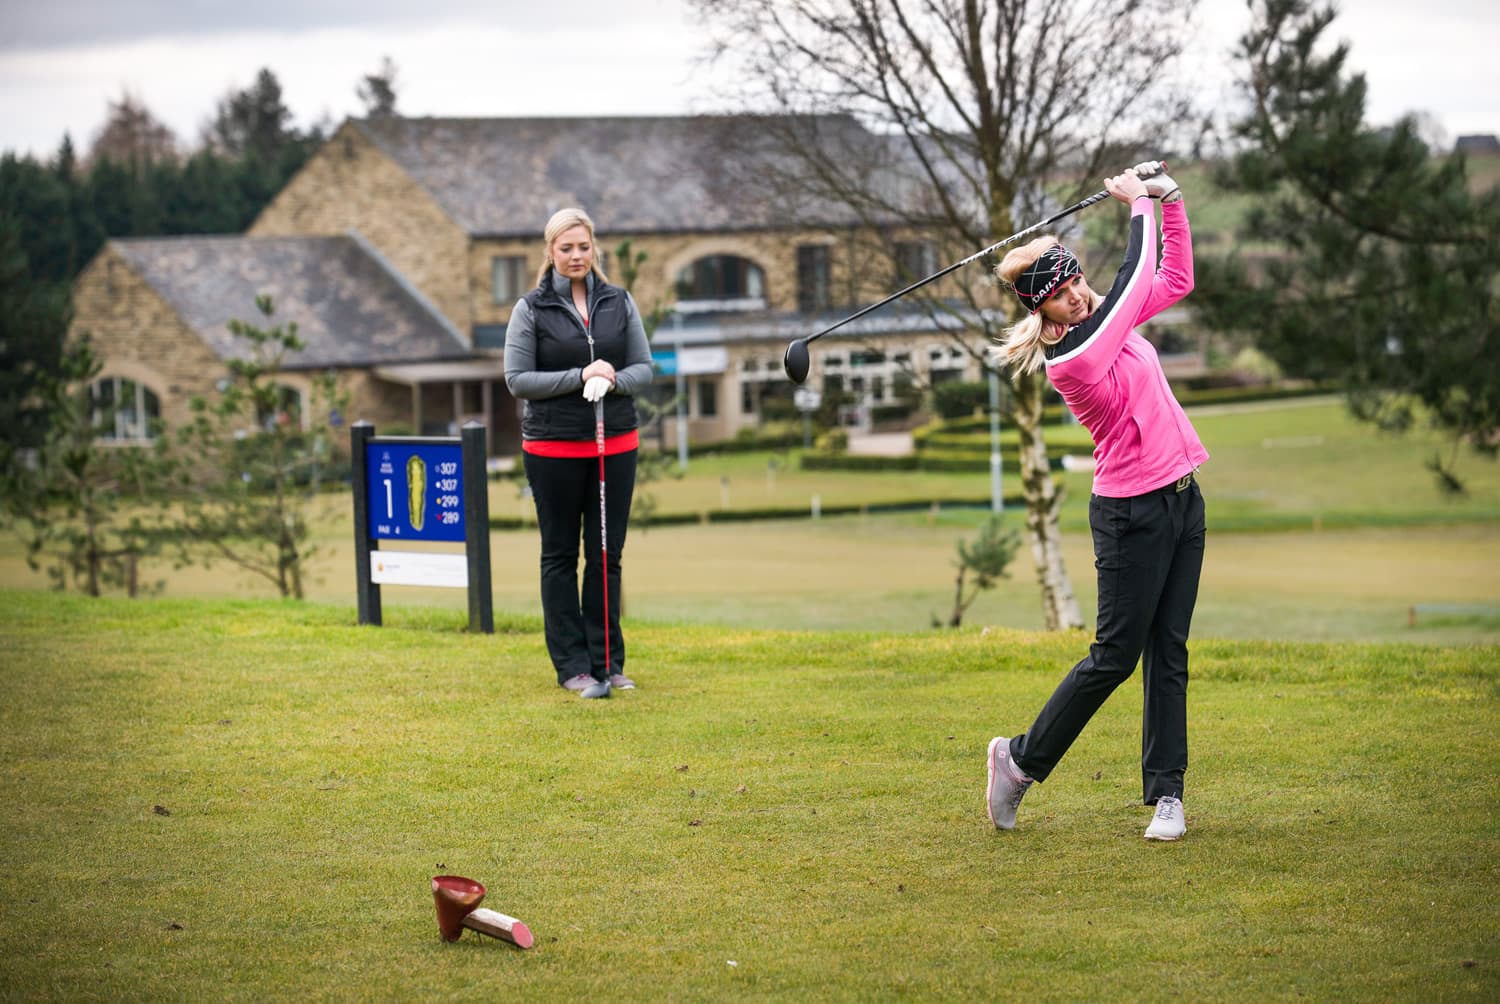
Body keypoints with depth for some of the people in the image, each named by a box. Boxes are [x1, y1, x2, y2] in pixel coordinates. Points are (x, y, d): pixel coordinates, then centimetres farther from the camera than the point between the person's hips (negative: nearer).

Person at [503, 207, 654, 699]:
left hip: (615, 444, 3)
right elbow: (517, 378, -6)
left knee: (607, 553, 6)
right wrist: (579, 377, -17)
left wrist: (612, 381, -15)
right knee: (560, 555, 4)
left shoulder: (619, 302, 6)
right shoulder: (531, 309, -3)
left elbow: (644, 366, 7)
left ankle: (607, 661, 13)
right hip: (553, 449, -2)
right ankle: (572, 665, 9)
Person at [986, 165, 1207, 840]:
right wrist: (1138, 203, 0)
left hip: (1182, 500, 8)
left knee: (1169, 652, 7)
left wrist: (1169, 199, 7)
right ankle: (1021, 759, 15)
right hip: (1132, 514, -8)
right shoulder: (1071, 357, -20)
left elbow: (1175, 279, 17)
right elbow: (1136, 277, -14)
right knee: (1116, 654, -1)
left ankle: (1166, 792, 10)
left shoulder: (1106, 319, 5)